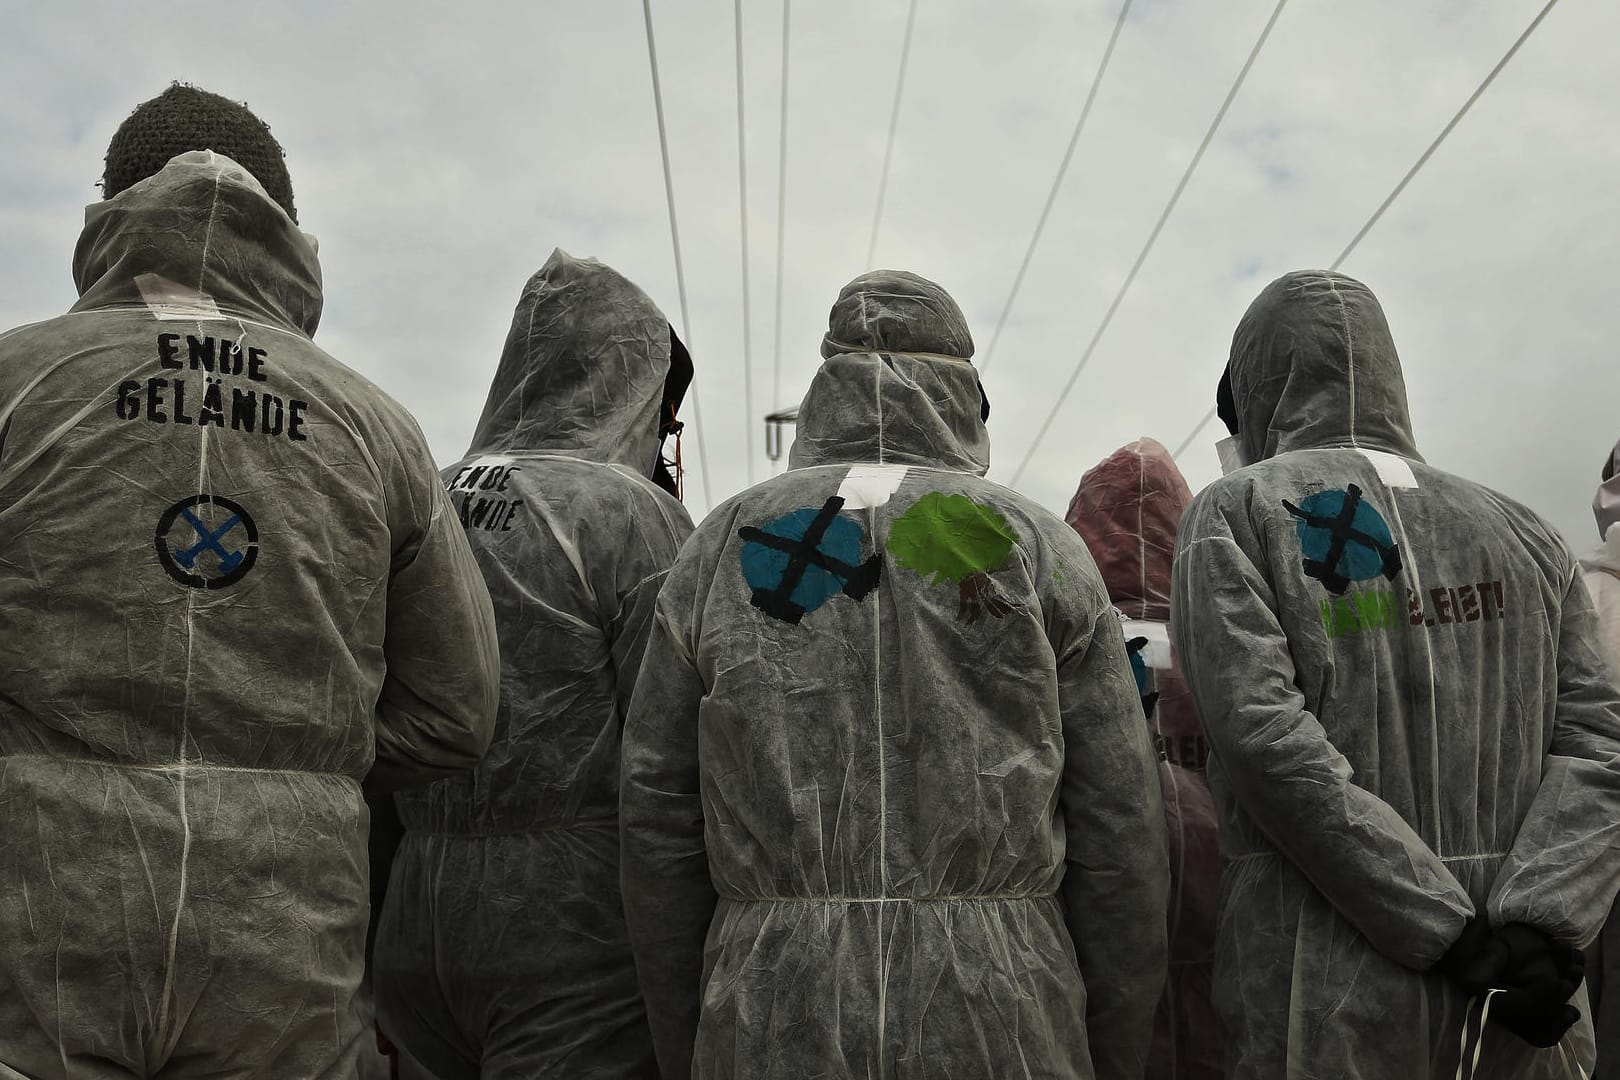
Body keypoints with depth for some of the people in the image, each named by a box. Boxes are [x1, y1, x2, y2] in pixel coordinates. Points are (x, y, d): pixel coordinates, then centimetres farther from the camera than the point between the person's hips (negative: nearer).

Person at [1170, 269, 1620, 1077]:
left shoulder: (1234, 514, -1)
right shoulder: (1519, 532, 12)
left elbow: (1263, 733, -14)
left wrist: (1458, 937, -12)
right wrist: (1535, 931, -9)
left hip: (1324, 1008, -4)